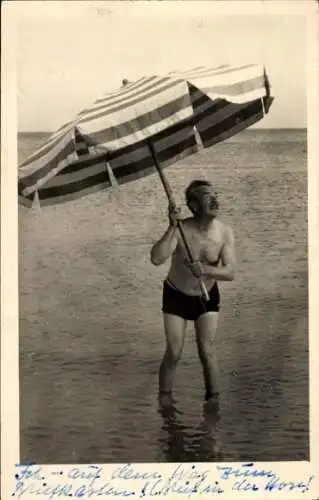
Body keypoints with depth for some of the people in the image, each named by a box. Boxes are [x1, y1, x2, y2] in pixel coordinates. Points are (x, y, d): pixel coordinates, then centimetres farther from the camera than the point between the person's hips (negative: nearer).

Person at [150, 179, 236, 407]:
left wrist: (205, 269, -39)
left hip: (207, 296, 1)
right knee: (174, 353, 0)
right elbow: (156, 259, -37)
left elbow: (230, 272, -21)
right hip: (176, 295, -1)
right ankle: (164, 401, 19)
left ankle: (214, 400, 14)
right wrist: (172, 228, -44)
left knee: (207, 351, -3)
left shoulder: (225, 232, -17)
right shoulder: (180, 229, -24)